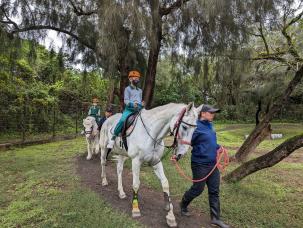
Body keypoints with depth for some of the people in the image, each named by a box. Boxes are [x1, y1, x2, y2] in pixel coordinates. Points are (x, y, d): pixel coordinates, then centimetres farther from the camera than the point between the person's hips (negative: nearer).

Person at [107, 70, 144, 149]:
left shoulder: (140, 90, 22)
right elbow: (126, 100, -3)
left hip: (138, 110, 5)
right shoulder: (127, 89, 6)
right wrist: (132, 104, -23)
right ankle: (113, 137, -13)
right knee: (122, 121, -29)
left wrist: (142, 104, 1)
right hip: (129, 109, -5)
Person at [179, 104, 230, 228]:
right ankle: (183, 205, 36)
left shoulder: (209, 125, 7)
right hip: (200, 165, -8)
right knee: (197, 189, 8)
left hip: (213, 164, 8)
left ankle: (215, 218, 26)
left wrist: (218, 147, 7)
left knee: (214, 191, 12)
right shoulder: (196, 127, -19)